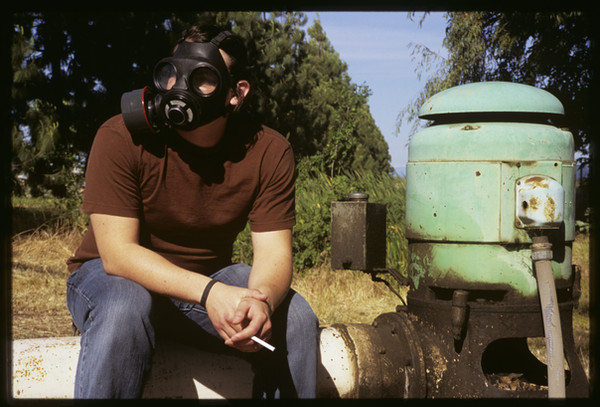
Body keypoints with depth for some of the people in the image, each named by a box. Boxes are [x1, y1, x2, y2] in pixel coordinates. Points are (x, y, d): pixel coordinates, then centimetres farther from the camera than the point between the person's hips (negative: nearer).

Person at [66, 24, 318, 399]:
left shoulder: (269, 153, -13)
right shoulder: (121, 137, -21)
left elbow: (274, 252, -16)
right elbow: (118, 253, -26)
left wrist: (261, 300, -41)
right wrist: (209, 293, -41)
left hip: (211, 280, 3)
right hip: (114, 276, -2)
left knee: (295, 319, -19)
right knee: (123, 310, -36)